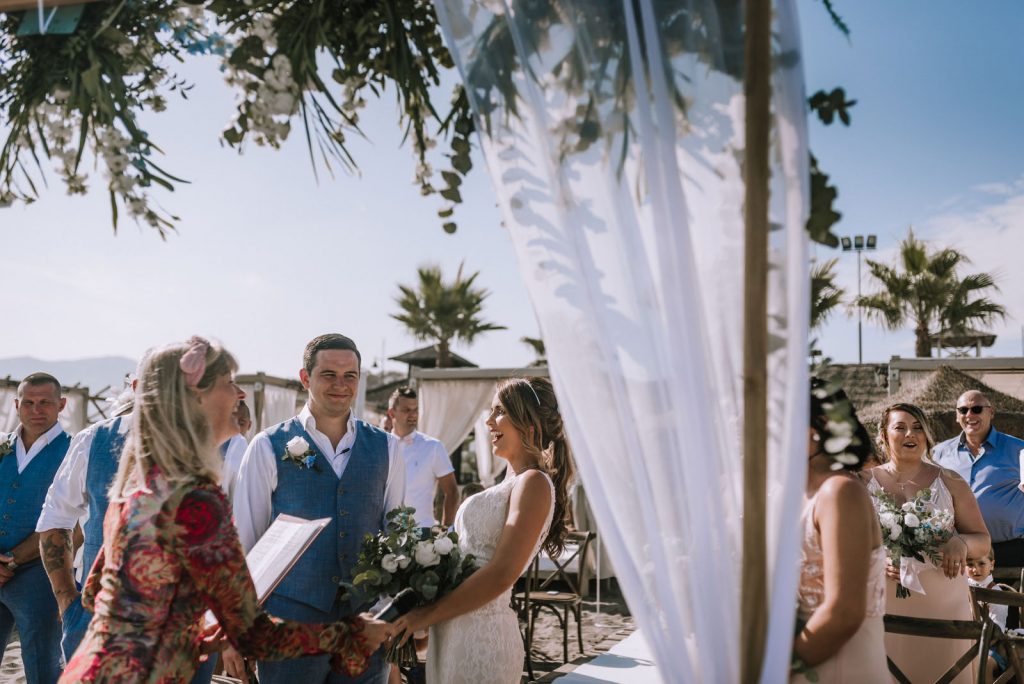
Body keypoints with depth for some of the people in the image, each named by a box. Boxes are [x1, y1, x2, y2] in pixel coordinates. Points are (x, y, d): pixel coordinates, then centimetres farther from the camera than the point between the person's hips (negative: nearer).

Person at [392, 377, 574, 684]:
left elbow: (501, 574, -21)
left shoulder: (533, 483, -14)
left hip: (480, 635, -8)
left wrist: (428, 615, -14)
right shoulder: (510, 483, 15)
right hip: (455, 632, 8)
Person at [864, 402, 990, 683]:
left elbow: (983, 542, 9)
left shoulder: (950, 482, 6)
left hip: (943, 603, 1)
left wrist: (961, 543, -13)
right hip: (884, 602, -1)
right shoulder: (865, 483, 3)